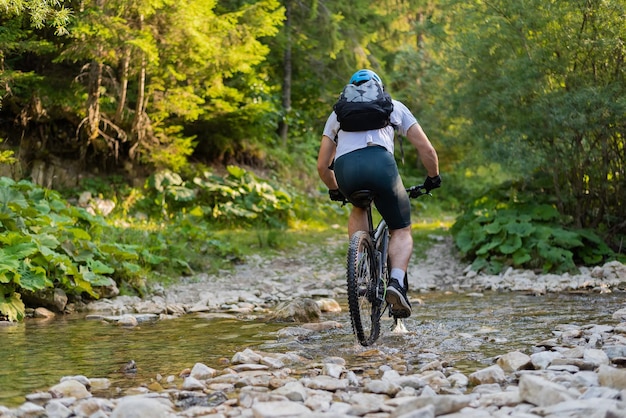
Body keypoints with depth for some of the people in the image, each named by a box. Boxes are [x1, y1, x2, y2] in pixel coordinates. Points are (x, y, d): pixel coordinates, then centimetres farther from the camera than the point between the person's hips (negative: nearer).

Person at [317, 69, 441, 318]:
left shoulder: (338, 113, 35)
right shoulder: (394, 106, 31)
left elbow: (322, 166, 35)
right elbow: (427, 150, 25)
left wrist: (335, 190, 52)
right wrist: (433, 178, 42)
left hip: (345, 168, 2)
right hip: (380, 162, -2)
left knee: (358, 209, 35)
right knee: (401, 231, 15)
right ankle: (396, 282, -11)